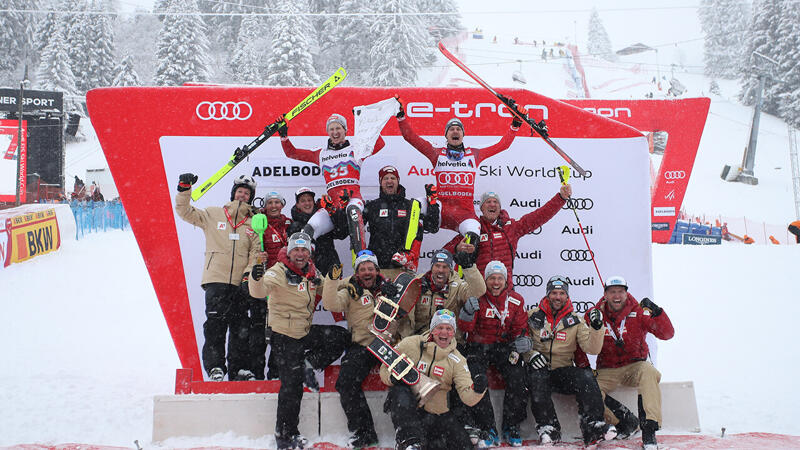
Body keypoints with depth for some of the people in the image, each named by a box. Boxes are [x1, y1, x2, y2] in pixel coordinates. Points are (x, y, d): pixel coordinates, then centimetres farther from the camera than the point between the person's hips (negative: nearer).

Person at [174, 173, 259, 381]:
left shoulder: (253, 224, 15)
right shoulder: (213, 215, 11)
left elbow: (255, 253, 10)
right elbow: (185, 212, 10)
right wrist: (184, 190, -5)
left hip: (240, 283, 2)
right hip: (216, 280, -2)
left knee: (240, 328, 3)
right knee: (215, 323, -13)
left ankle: (239, 369, 9)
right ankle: (215, 367, -10)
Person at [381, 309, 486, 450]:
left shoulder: (457, 360, -1)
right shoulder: (411, 344, -5)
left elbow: (467, 396, -10)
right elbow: (385, 368, 4)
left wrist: (477, 390, -33)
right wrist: (392, 377, -20)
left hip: (437, 414, 3)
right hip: (405, 409, -3)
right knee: (401, 393, -35)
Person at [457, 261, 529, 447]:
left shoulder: (516, 301, 0)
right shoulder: (478, 299, -7)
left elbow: (520, 329, 9)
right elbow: (465, 328, -13)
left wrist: (522, 340, -13)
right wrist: (469, 311, -32)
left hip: (504, 346, 2)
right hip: (478, 346, -2)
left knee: (517, 378, -22)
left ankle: (511, 427, -4)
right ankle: (487, 430, -16)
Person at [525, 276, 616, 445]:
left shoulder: (575, 321, 7)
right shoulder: (533, 316, 6)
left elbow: (592, 348, -3)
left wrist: (596, 328, -19)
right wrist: (530, 354, -10)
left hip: (565, 370, 1)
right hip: (540, 368, -1)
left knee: (586, 378, -27)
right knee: (537, 379, -35)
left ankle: (593, 426, -24)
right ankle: (548, 428, -24)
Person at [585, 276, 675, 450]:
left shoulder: (639, 312, -5)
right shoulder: (594, 314, -2)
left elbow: (667, 334, -10)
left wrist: (656, 312, -25)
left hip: (634, 366, -1)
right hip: (607, 371, 1)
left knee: (648, 372, -34)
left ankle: (649, 431, -32)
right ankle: (624, 419, -10)